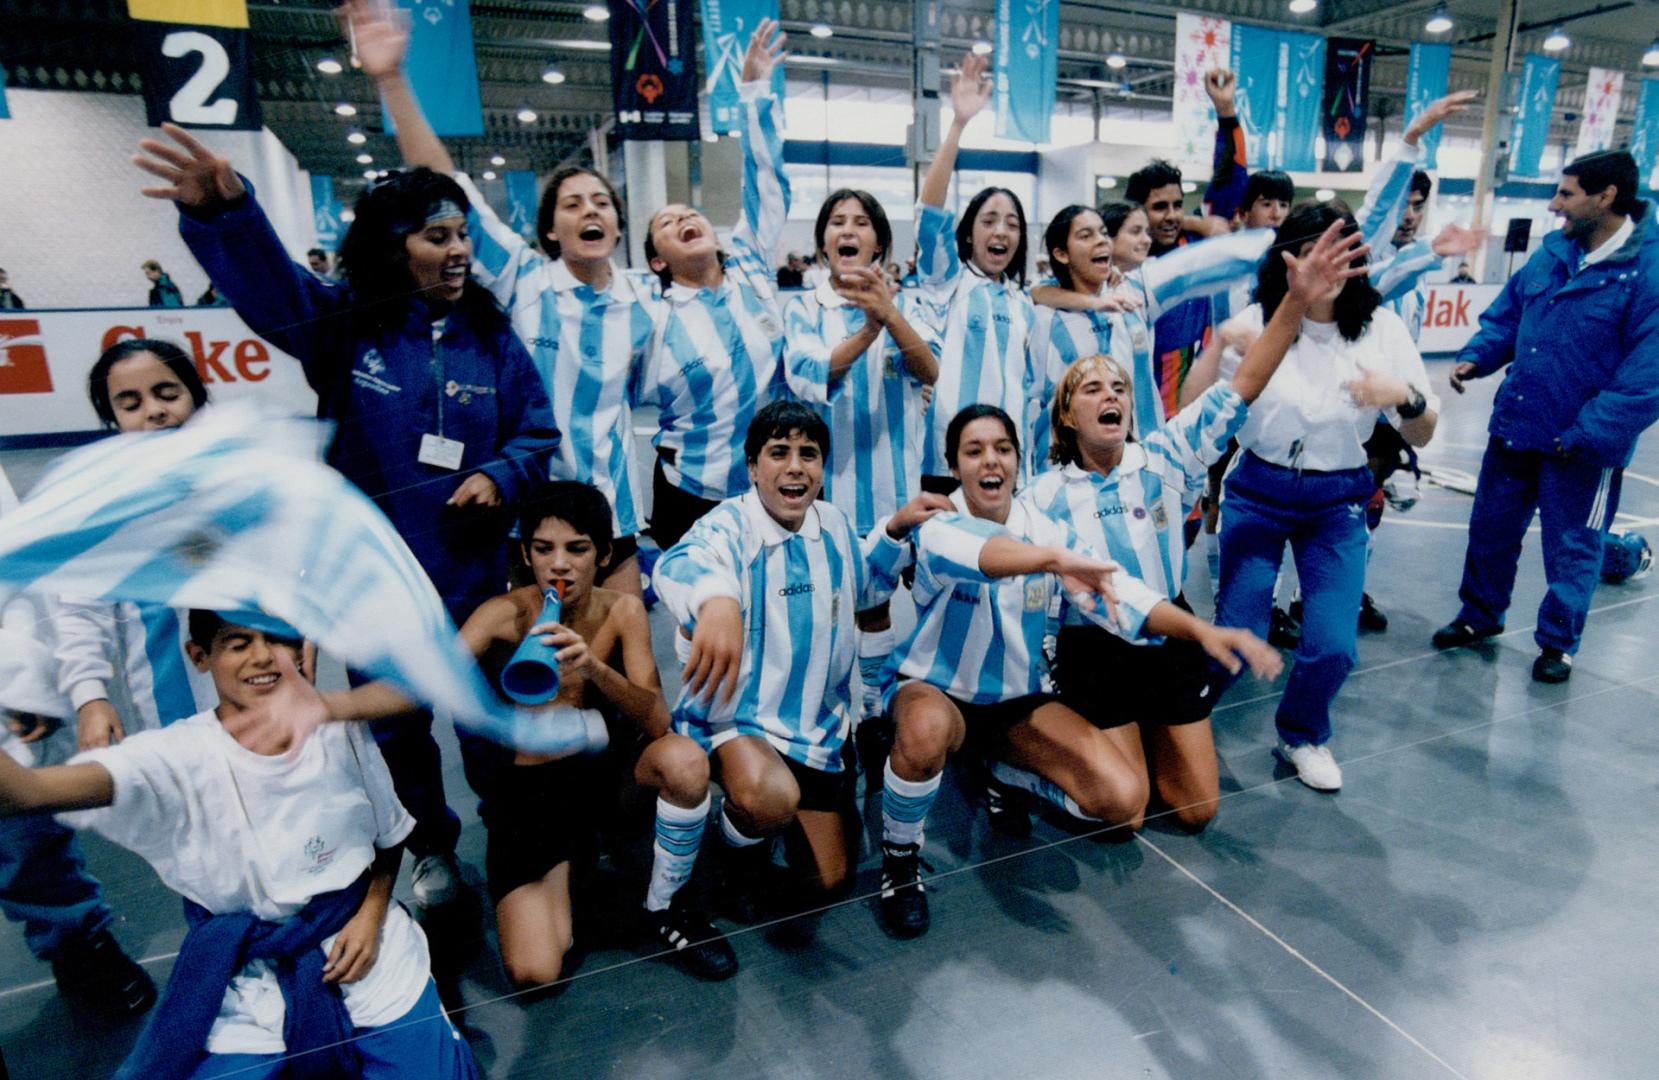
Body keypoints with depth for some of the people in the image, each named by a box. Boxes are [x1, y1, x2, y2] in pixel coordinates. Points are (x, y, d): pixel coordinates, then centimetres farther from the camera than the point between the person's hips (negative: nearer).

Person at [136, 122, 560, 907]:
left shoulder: (491, 339, -2)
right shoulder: (343, 325, -4)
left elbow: (538, 434, 3)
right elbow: (261, 274, -22)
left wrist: (500, 475, -17)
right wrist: (223, 211, -42)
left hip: (474, 574, 0)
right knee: (395, 728, 17)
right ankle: (431, 849, 42)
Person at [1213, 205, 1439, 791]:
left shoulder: (1380, 327, -4)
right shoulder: (1257, 322, -9)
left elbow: (1421, 437, -1)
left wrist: (1406, 396, -23)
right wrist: (1222, 349, -23)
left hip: (1338, 500, 2)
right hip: (1257, 491, -1)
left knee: (1332, 645, -7)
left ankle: (1302, 735, 26)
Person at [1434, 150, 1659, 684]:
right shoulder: (1553, 252, 3)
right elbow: (1507, 313, 16)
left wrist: (1586, 434, -23)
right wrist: (1476, 357, -2)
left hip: (1583, 448, -6)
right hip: (1513, 429, 6)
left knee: (1572, 550, 11)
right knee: (1491, 529, 17)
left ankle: (1559, 642, 30)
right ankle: (1480, 615, 37)